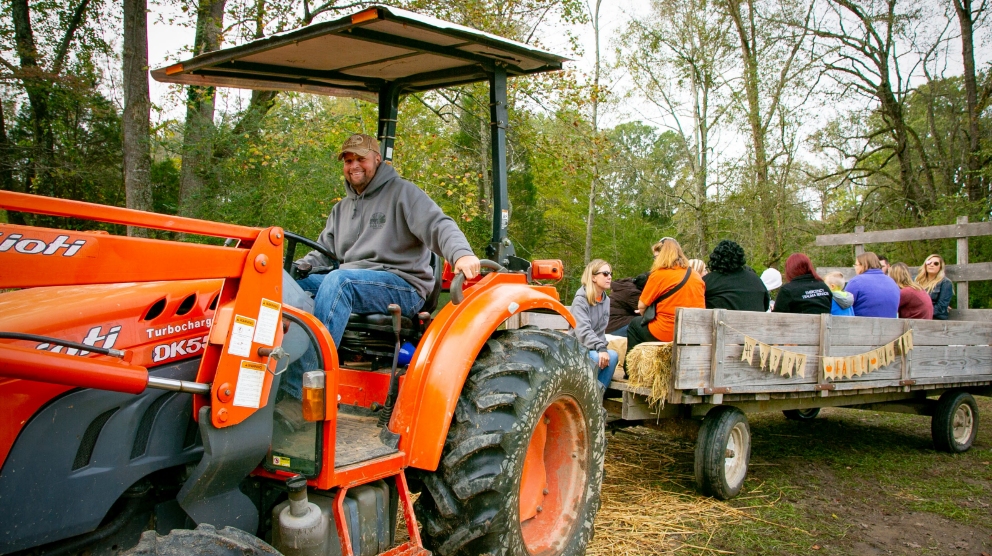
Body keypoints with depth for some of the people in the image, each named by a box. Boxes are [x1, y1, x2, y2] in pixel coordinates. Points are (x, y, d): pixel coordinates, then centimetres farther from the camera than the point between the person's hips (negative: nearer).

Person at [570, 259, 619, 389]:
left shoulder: (606, 300, 15)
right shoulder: (580, 300, -9)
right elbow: (583, 331, -22)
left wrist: (603, 347, 1)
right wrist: (600, 348, -33)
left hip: (597, 347, 6)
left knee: (613, 355, -26)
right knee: (596, 358, -35)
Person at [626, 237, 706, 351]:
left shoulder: (658, 275, -9)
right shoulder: (697, 276, 8)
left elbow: (641, 306, -5)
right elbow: (702, 309, 17)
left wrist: (647, 316, 17)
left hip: (667, 333, -6)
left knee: (634, 324, 21)